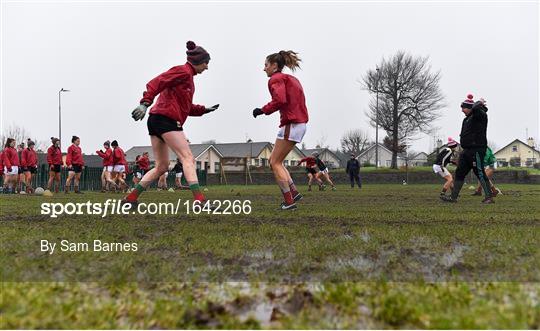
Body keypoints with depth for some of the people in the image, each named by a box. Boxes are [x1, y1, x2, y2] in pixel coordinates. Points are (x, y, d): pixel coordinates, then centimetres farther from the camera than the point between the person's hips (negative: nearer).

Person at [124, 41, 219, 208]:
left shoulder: (188, 76, 25)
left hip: (157, 120, 10)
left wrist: (205, 109, 21)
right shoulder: (183, 71, -5)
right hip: (166, 119, -10)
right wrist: (145, 103, -27)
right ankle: (199, 200, -20)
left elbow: (186, 107, 28)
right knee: (188, 158, -12)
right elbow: (156, 82, -17)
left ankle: (130, 199, 15)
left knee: (161, 167, 12)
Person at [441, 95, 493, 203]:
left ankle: (489, 197, -4)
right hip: (467, 151, 9)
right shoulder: (467, 119, 19)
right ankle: (453, 197, 12)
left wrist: (479, 103, -13)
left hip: (476, 150, -9)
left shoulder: (480, 115, -9)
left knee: (480, 173, -9)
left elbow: (475, 108, -26)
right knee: (459, 173, 9)